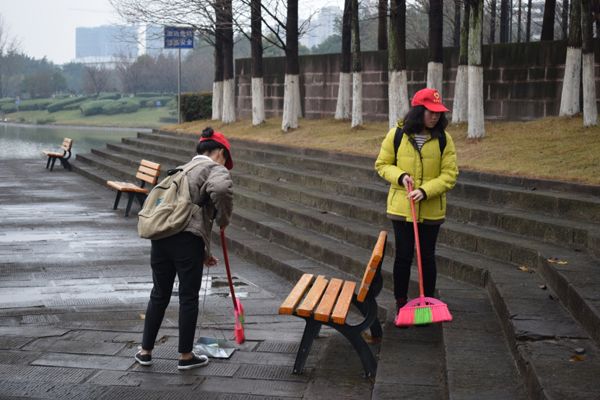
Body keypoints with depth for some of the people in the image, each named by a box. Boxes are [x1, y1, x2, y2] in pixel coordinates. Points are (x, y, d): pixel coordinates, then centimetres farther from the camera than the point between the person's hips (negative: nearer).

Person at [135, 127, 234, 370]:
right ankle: (186, 356, 16)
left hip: (160, 236, 7)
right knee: (188, 297, 6)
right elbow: (221, 188, -23)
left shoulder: (185, 169, 29)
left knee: (159, 294, 18)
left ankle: (145, 351, 26)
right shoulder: (215, 168, 3)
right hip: (186, 239, -7)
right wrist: (223, 219, -5)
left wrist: (203, 253, 34)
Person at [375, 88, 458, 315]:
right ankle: (400, 304, 20)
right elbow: (382, 164, 4)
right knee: (403, 256, 6)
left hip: (431, 210, 1)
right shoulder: (397, 135, -5)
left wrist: (425, 191, -20)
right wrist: (400, 176, -15)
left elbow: (449, 175, -6)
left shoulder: (443, 139, -5)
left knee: (427, 256, 10)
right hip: (401, 207, 0)